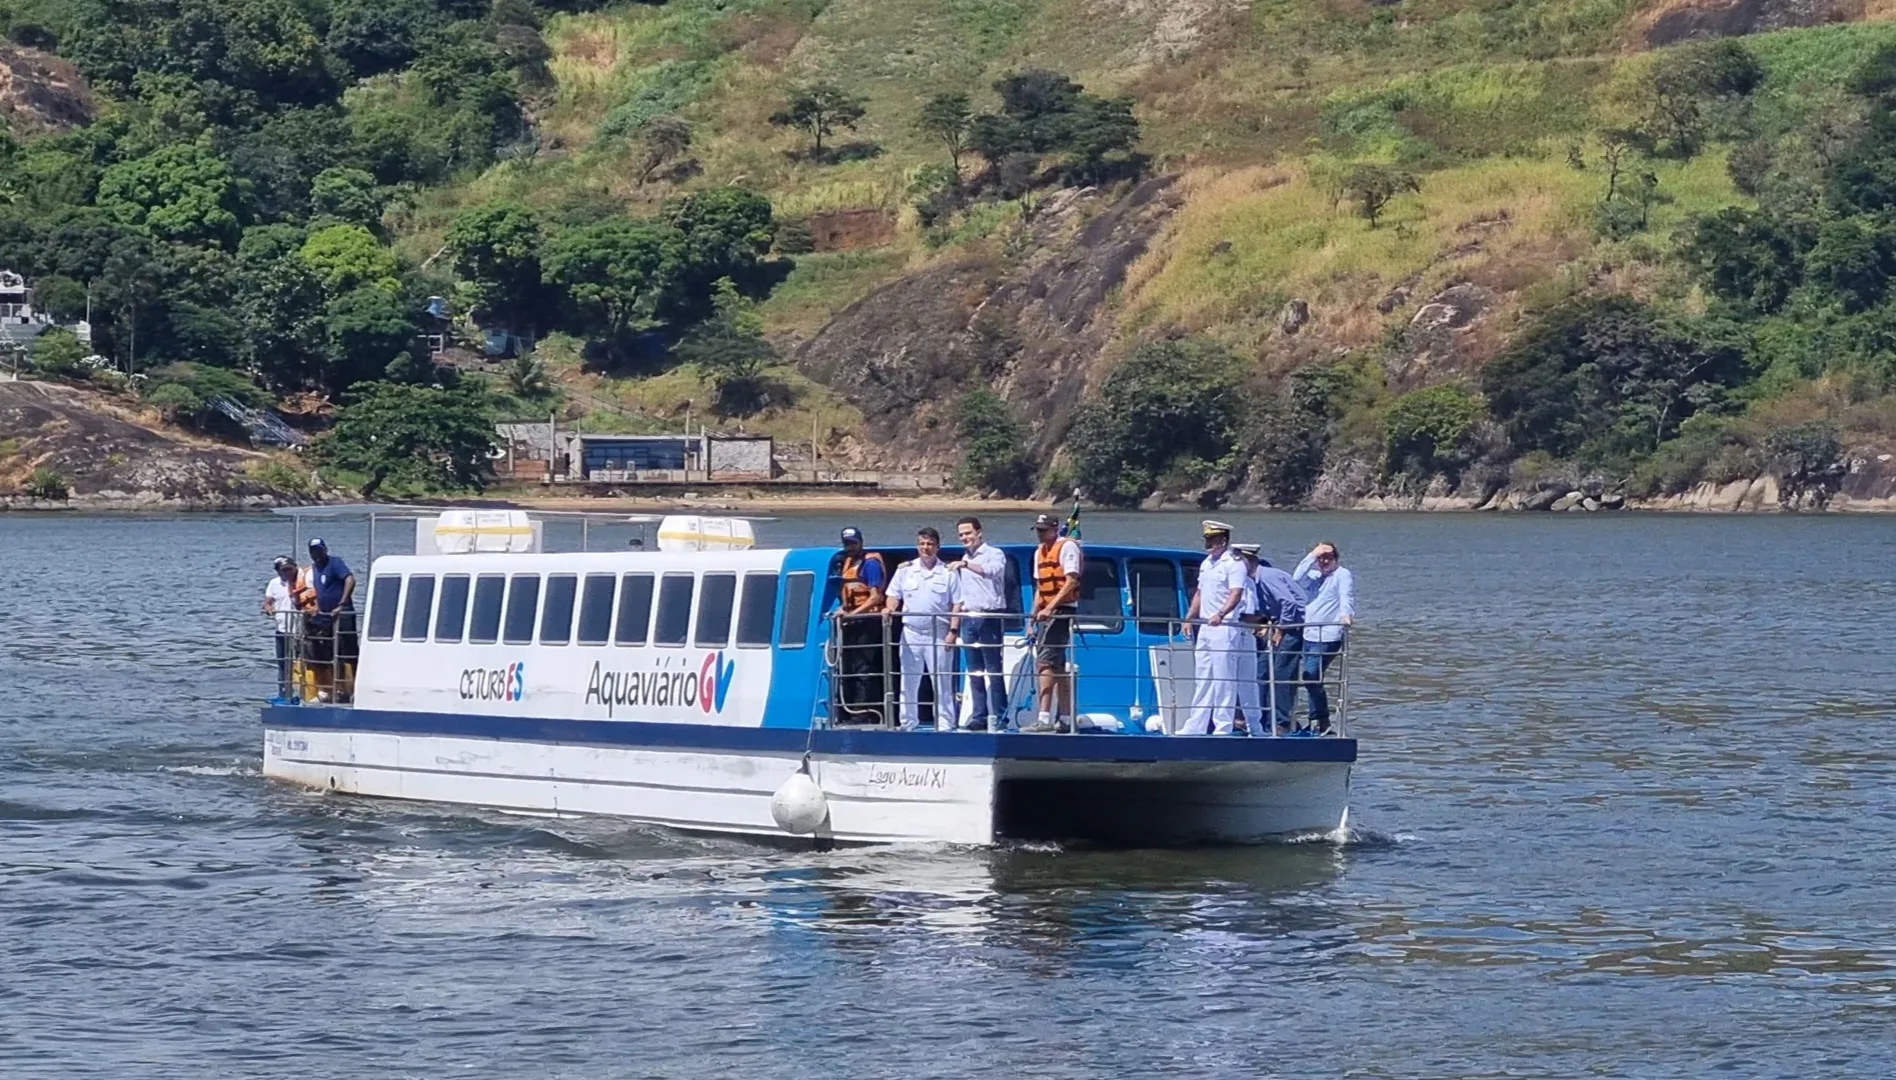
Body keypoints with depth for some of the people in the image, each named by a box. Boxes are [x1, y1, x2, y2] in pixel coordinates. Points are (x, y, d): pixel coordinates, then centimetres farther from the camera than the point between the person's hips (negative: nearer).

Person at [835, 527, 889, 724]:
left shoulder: (870, 563, -8)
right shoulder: (847, 563, 17)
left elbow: (875, 597, -15)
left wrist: (852, 614, -21)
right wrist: (843, 610, 6)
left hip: (867, 622, -9)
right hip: (851, 624, 9)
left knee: (863, 671, -12)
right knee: (847, 671, 10)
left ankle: (861, 715, -15)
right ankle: (847, 715, 15)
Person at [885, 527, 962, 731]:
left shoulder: (948, 573, 1)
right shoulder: (905, 570, 9)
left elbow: (956, 605, 0)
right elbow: (894, 596, 12)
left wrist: (953, 632, -8)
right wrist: (890, 609, -10)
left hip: (938, 634, -3)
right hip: (911, 633, 3)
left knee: (942, 682, -2)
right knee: (909, 682, 6)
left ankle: (944, 724, 1)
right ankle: (908, 723, 13)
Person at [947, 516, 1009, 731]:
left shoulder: (994, 554, -2)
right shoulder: (963, 560, 20)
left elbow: (992, 570, -26)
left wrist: (965, 565, -35)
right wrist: (954, 627, 20)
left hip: (989, 617, -7)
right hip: (968, 619, 7)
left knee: (994, 670, -8)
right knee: (975, 672, 7)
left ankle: (999, 717, -9)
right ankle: (979, 716, 10)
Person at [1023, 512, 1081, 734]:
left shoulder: (1067, 547, -8)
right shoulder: (1039, 552, 18)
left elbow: (1071, 582, -17)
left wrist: (1049, 608, -24)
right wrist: (1034, 617, 15)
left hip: (1062, 610, -9)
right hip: (1046, 614, 9)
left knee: (1045, 661, -17)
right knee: (1059, 667, 10)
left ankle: (1045, 718, -23)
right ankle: (1065, 719, 14)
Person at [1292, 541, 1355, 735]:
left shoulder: (1343, 575, 1)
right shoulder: (1312, 576, 18)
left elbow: (1346, 597, -14)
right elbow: (1296, 579, -2)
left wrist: (1346, 614, -34)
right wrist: (1312, 556, -6)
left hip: (1329, 637, -7)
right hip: (1309, 635, 7)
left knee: (1310, 676, -18)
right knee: (1313, 679, 9)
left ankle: (1321, 721, -10)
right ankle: (1318, 722, 16)